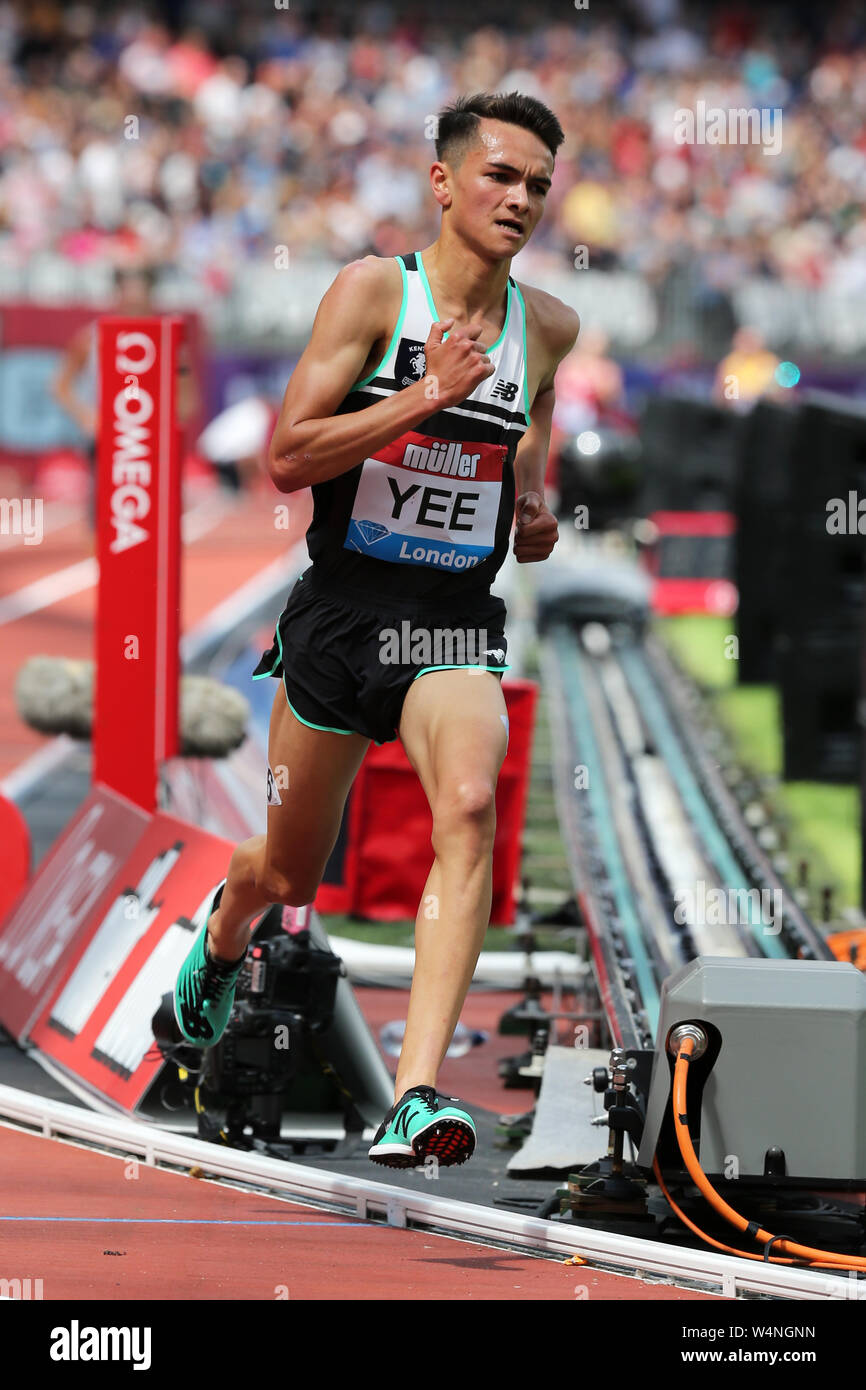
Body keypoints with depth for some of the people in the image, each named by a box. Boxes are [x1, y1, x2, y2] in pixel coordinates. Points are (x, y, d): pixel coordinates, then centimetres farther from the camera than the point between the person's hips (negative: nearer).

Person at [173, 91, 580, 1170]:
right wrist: (425, 396, -23)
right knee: (289, 874, 14)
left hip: (456, 624, 2)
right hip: (339, 607, -1)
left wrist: (533, 515, 4)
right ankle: (223, 932, 54)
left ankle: (415, 1095, -34)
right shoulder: (373, 289, -9)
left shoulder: (548, 326, 5)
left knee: (471, 807, -29)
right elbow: (286, 458, -15)